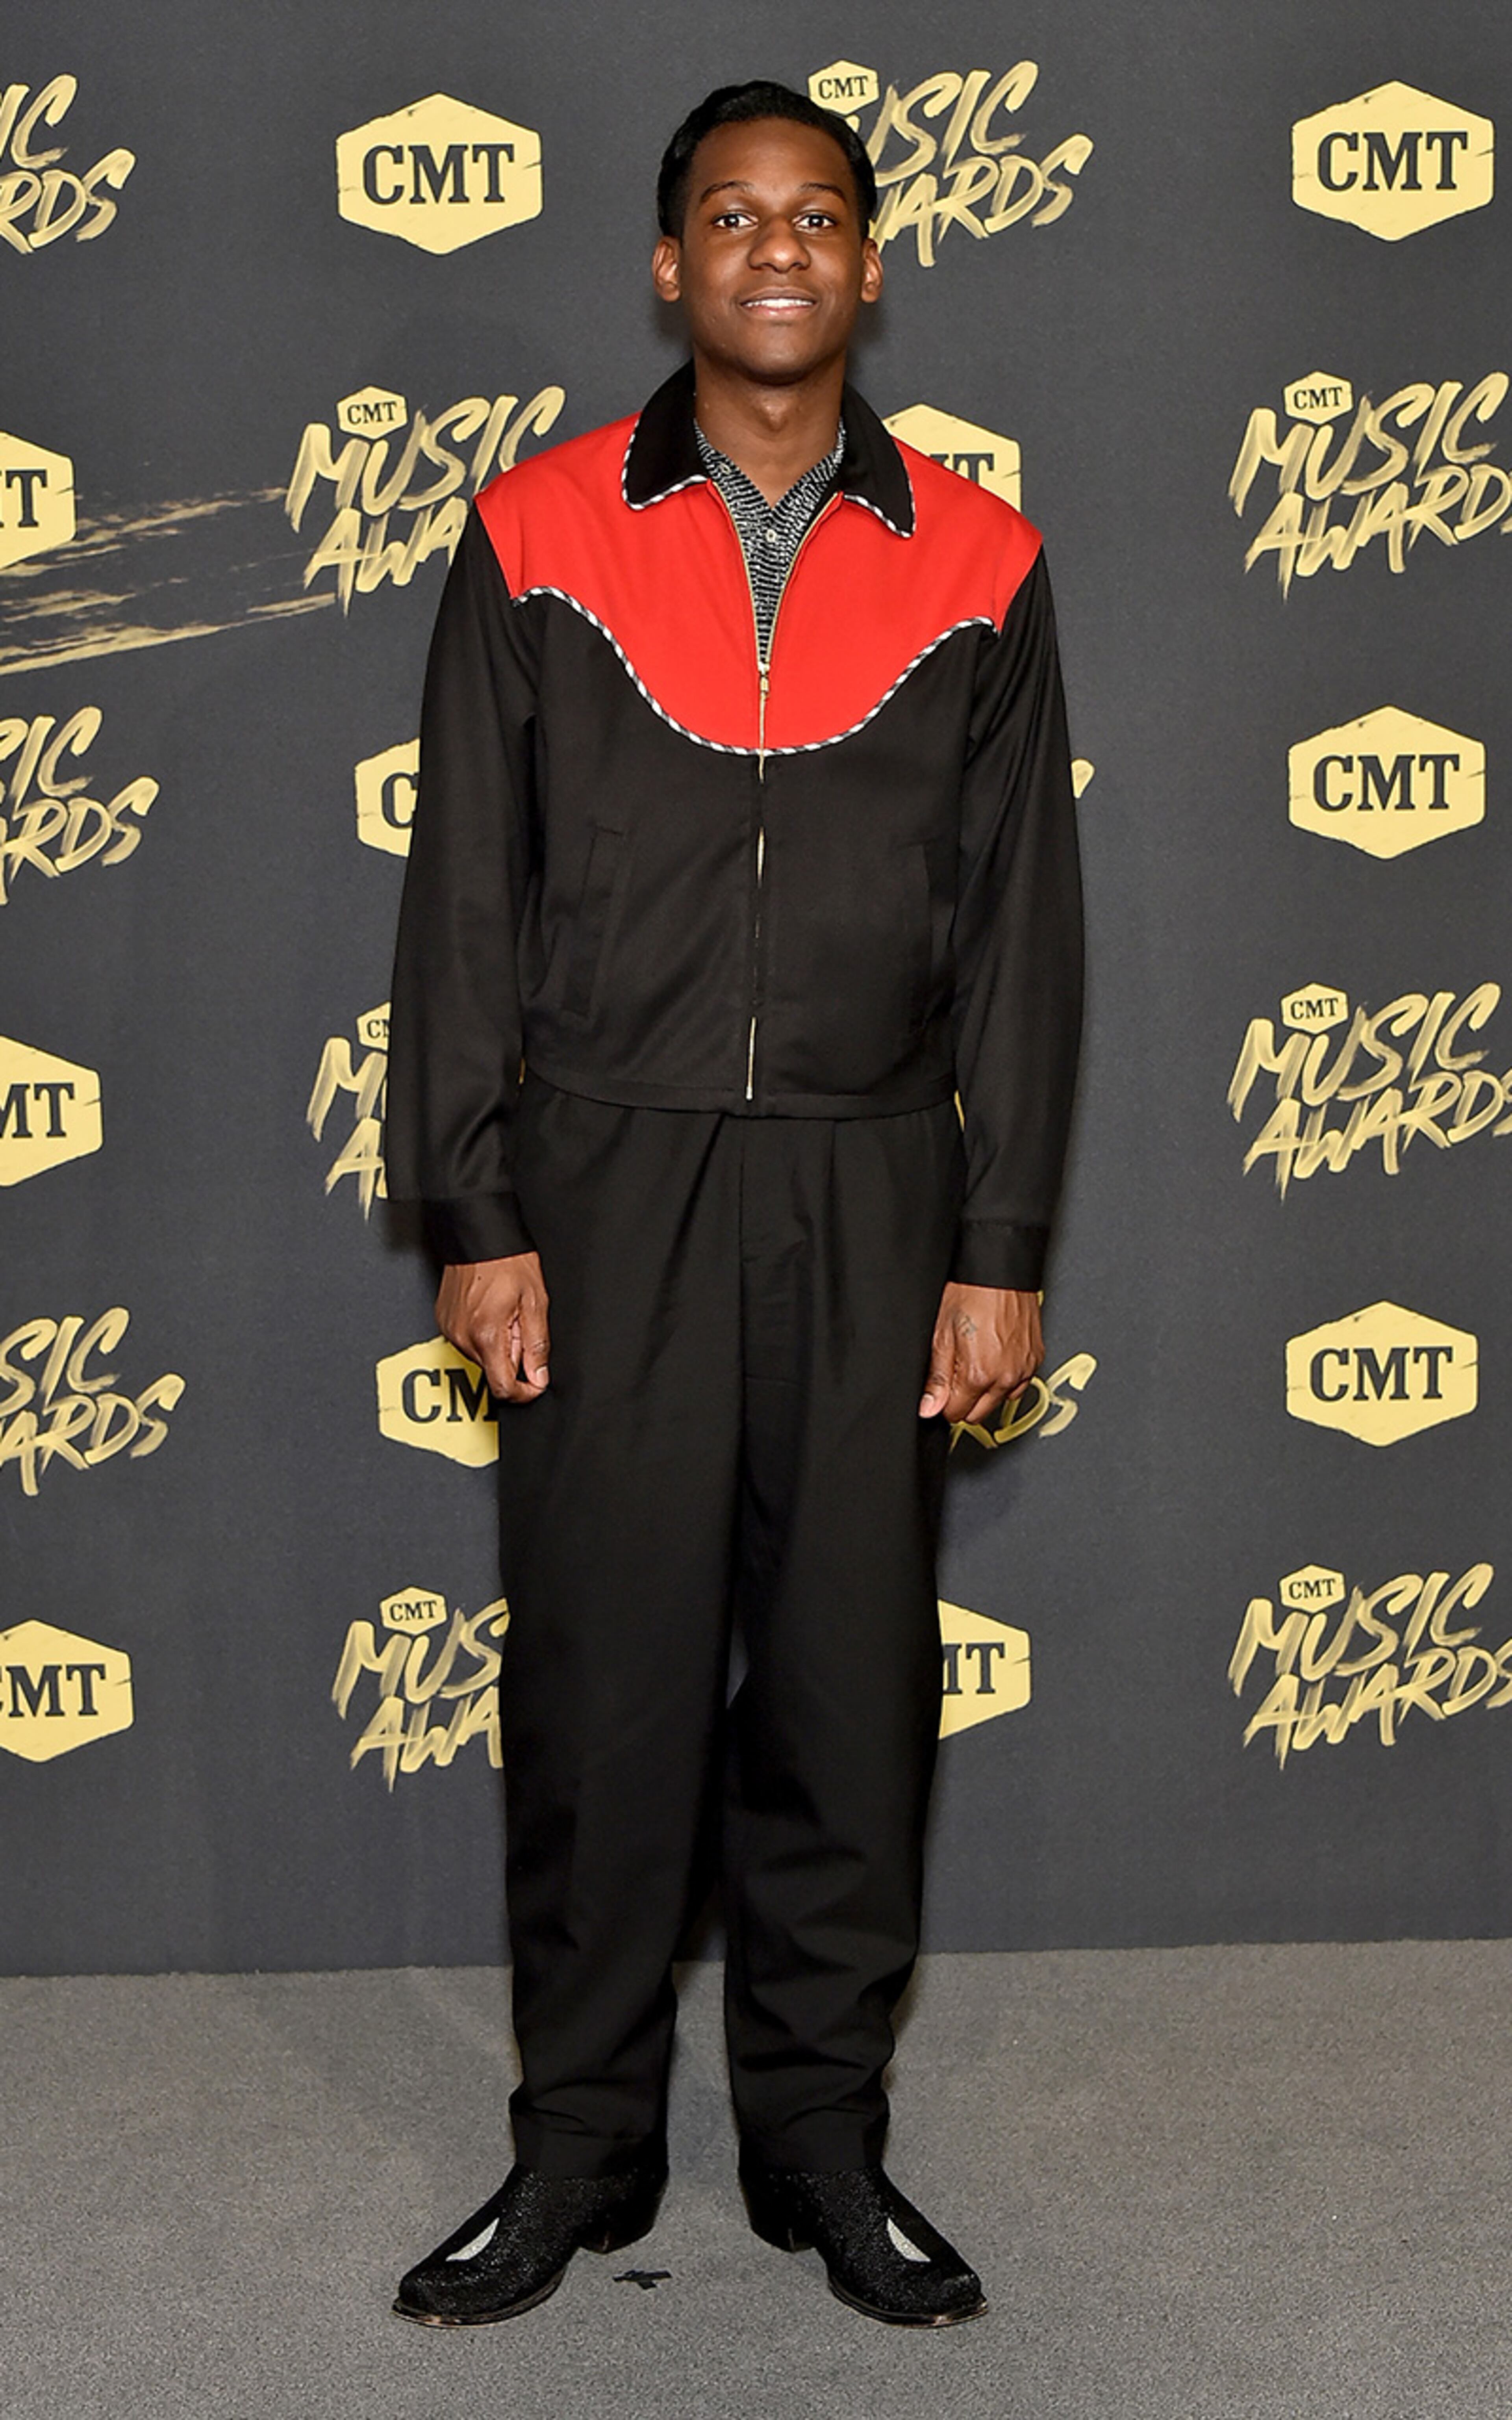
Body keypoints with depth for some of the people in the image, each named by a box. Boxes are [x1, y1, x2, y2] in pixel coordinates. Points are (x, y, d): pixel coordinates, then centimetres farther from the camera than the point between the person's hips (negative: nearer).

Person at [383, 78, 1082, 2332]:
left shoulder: (975, 566, 6)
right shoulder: (538, 540, 4)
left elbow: (1020, 930, 6)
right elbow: (466, 900, 3)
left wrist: (1001, 1255, 1)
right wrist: (474, 1219, -3)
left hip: (870, 1190, 1)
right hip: (609, 1180, -1)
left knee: (849, 1675, 6)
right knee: (602, 1673, 3)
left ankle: (824, 2134, 22)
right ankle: (582, 2143, 19)